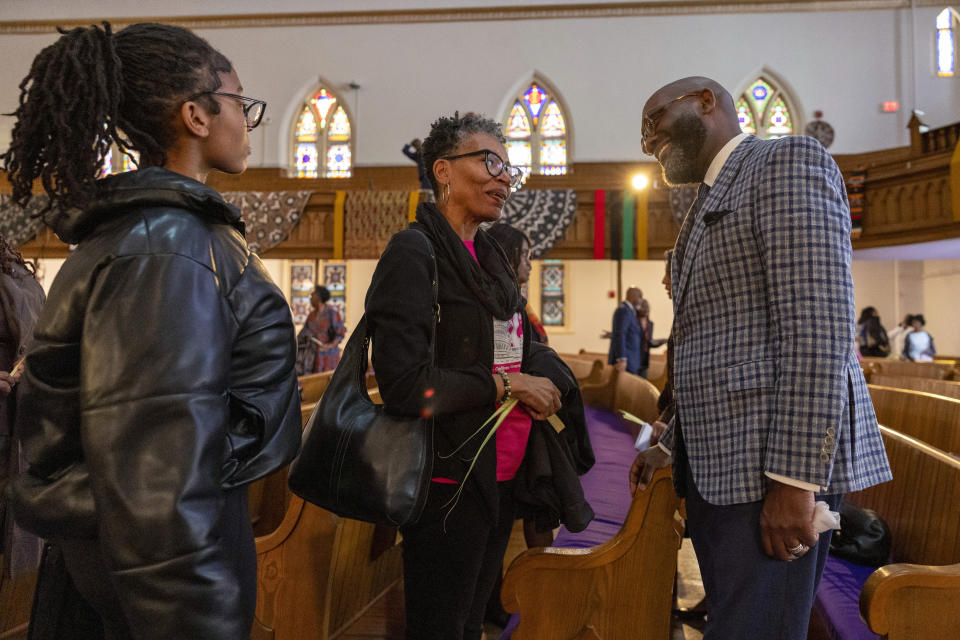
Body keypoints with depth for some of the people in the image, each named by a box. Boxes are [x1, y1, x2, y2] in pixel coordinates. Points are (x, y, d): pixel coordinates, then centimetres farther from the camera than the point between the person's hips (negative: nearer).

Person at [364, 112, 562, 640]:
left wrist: (538, 388, 1)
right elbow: (406, 383, -24)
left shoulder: (490, 255, 11)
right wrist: (506, 385, -13)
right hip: (450, 482, -8)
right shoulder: (415, 252, -14)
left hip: (500, 477, 8)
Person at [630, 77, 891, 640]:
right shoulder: (710, 206, 23)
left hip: (775, 467, -9)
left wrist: (795, 478, -21)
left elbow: (818, 326, -17)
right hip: (715, 466, 9)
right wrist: (670, 445, 19)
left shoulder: (788, 161, -5)